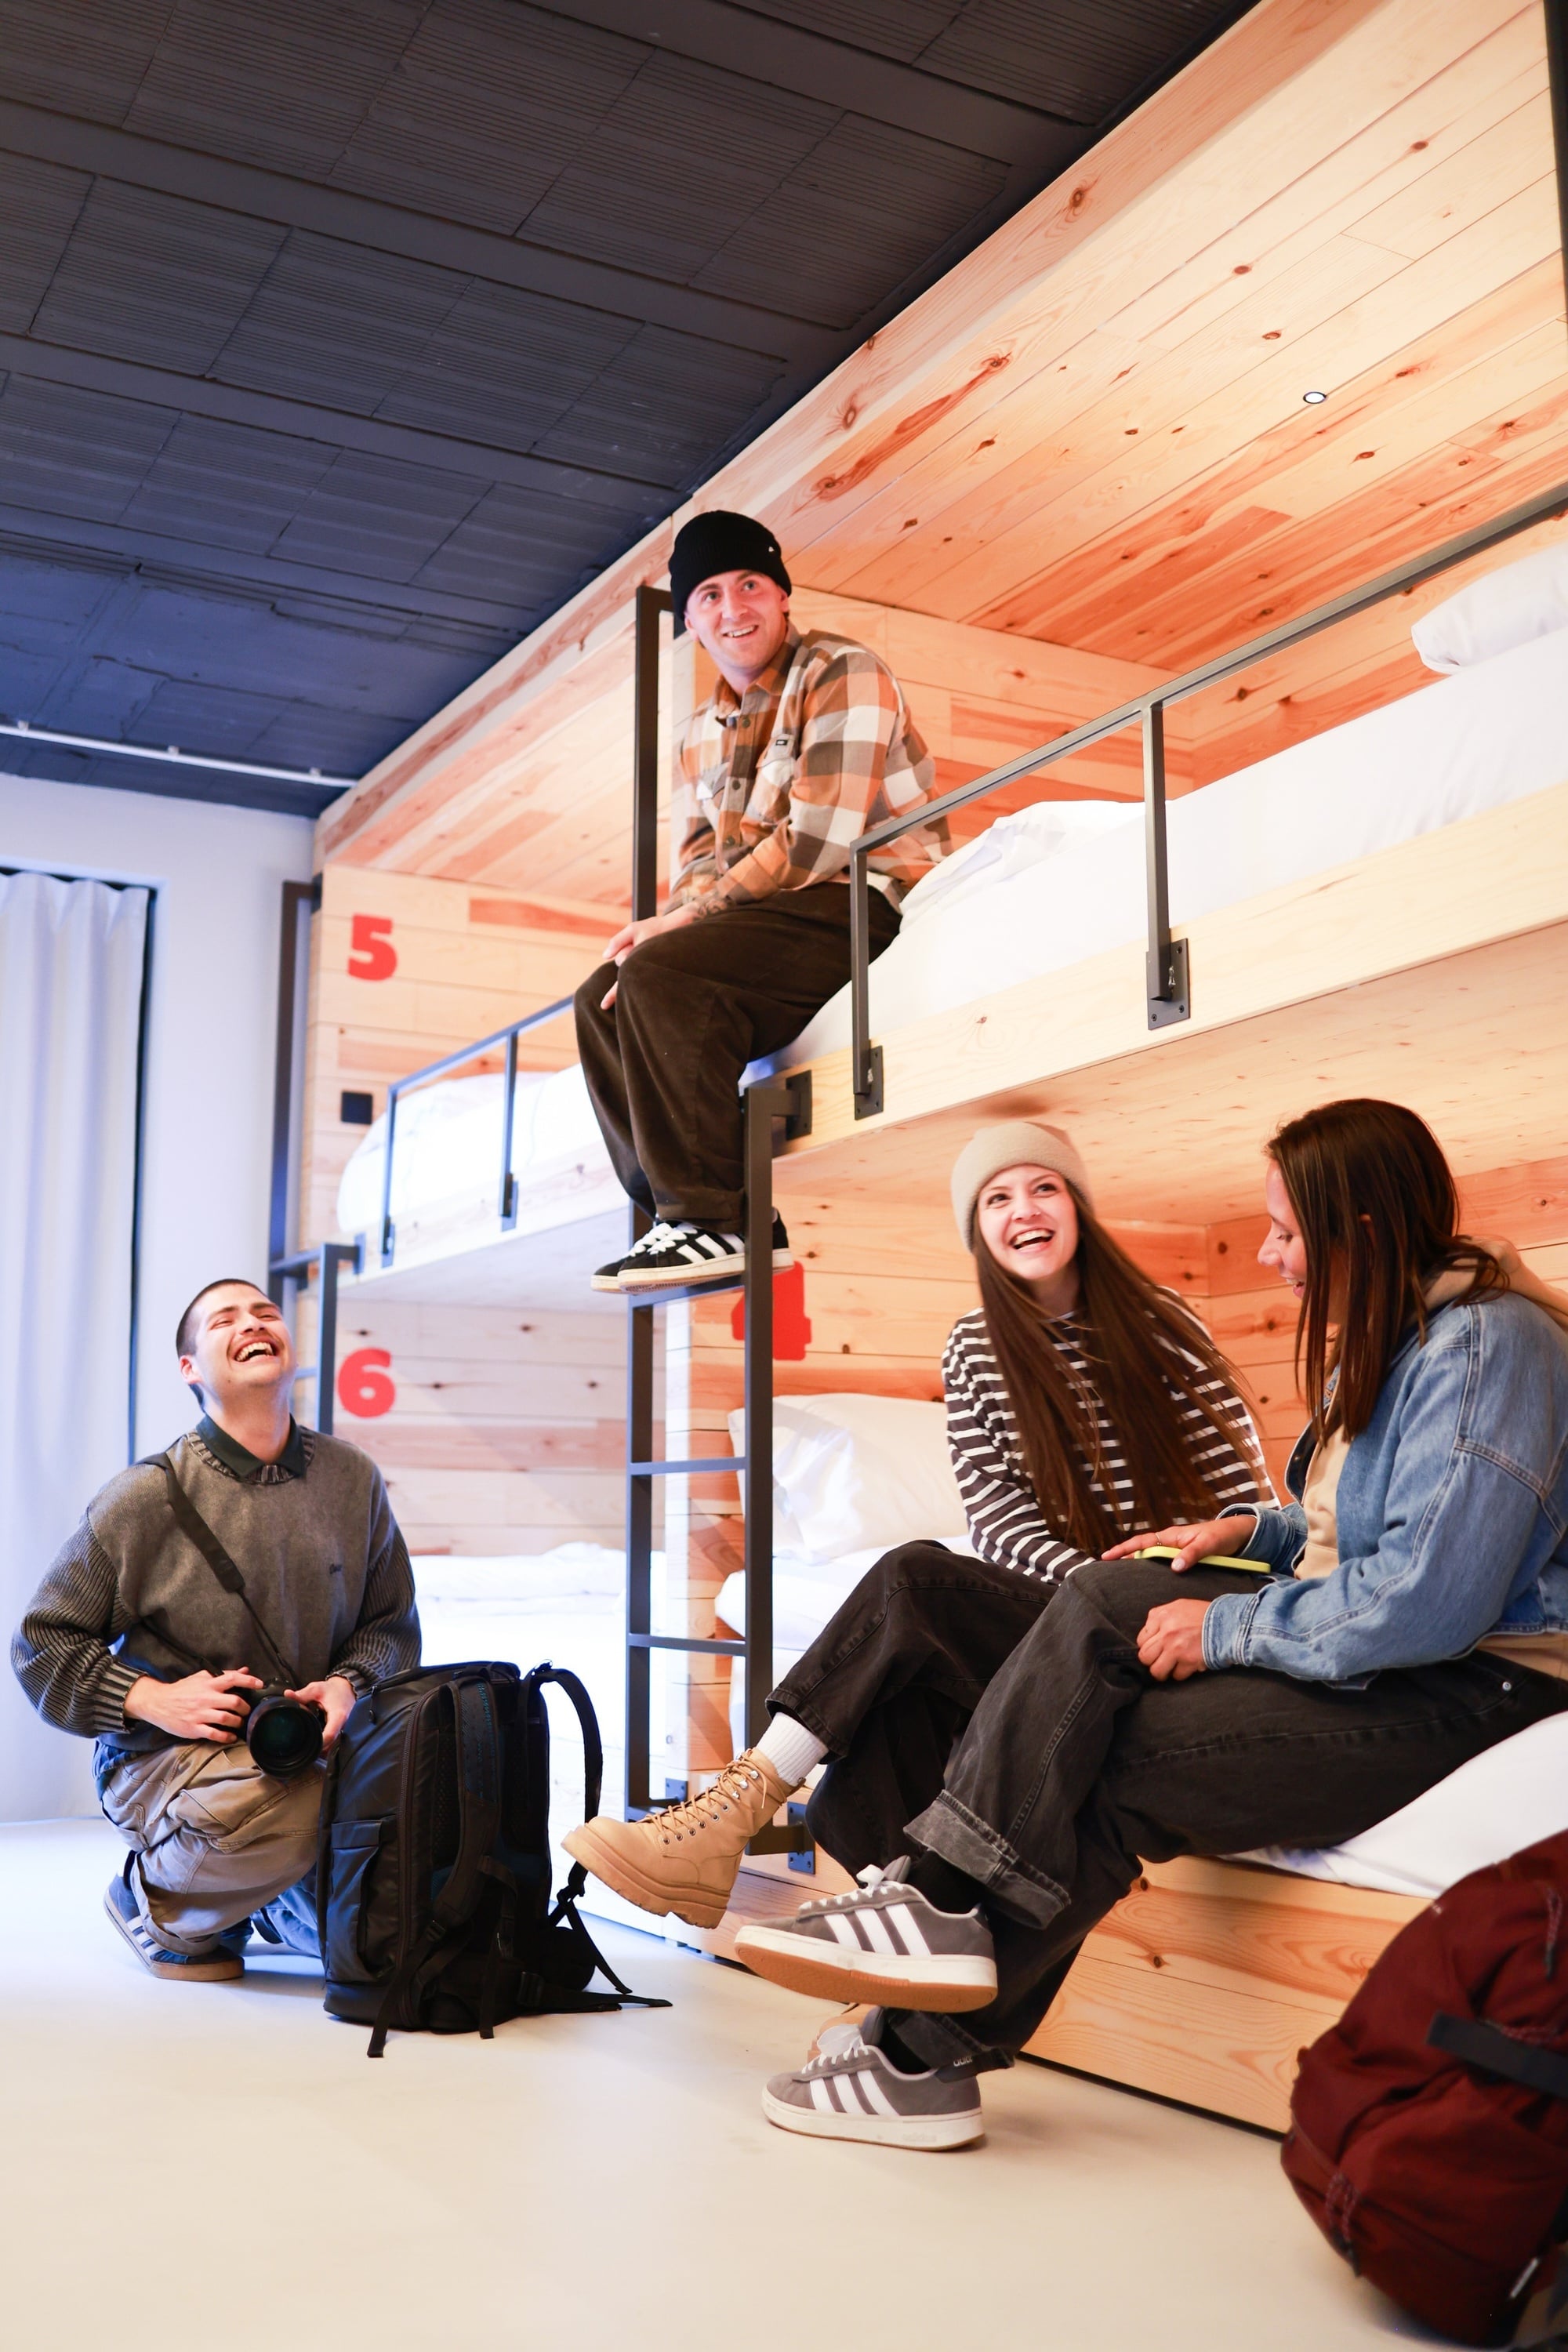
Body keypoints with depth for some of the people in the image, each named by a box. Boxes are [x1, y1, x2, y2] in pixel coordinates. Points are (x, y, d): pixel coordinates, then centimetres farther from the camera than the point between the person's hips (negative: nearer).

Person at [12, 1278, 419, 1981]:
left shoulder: (352, 1479, 3)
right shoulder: (146, 1497, -8)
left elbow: (392, 1625, 11)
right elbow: (44, 1646, -2)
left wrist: (348, 1684, -11)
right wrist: (154, 1699, -17)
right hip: (163, 1759, -4)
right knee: (253, 1803, -39)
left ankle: (274, 1901, 26)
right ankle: (154, 1899, -3)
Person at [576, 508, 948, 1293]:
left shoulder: (842, 673, -6)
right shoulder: (699, 739, 19)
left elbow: (820, 839, -17)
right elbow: (696, 865, 16)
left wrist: (690, 918, -15)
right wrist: (667, 923, -9)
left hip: (871, 910, -8)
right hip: (780, 929, 8)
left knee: (662, 977, -26)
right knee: (603, 1000, -3)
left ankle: (712, 1219, -23)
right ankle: (692, 1224, -6)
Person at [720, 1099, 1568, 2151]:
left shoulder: (1484, 1343, -18)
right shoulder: (1385, 1338, 14)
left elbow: (1428, 1600, -26)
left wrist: (1227, 1626, -18)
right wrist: (1256, 1531, 8)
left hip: (1475, 1685, -9)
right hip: (1373, 1654, 9)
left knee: (1113, 1765, -18)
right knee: (1107, 1600, -11)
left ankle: (926, 2052, -6)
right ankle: (937, 1897, -16)